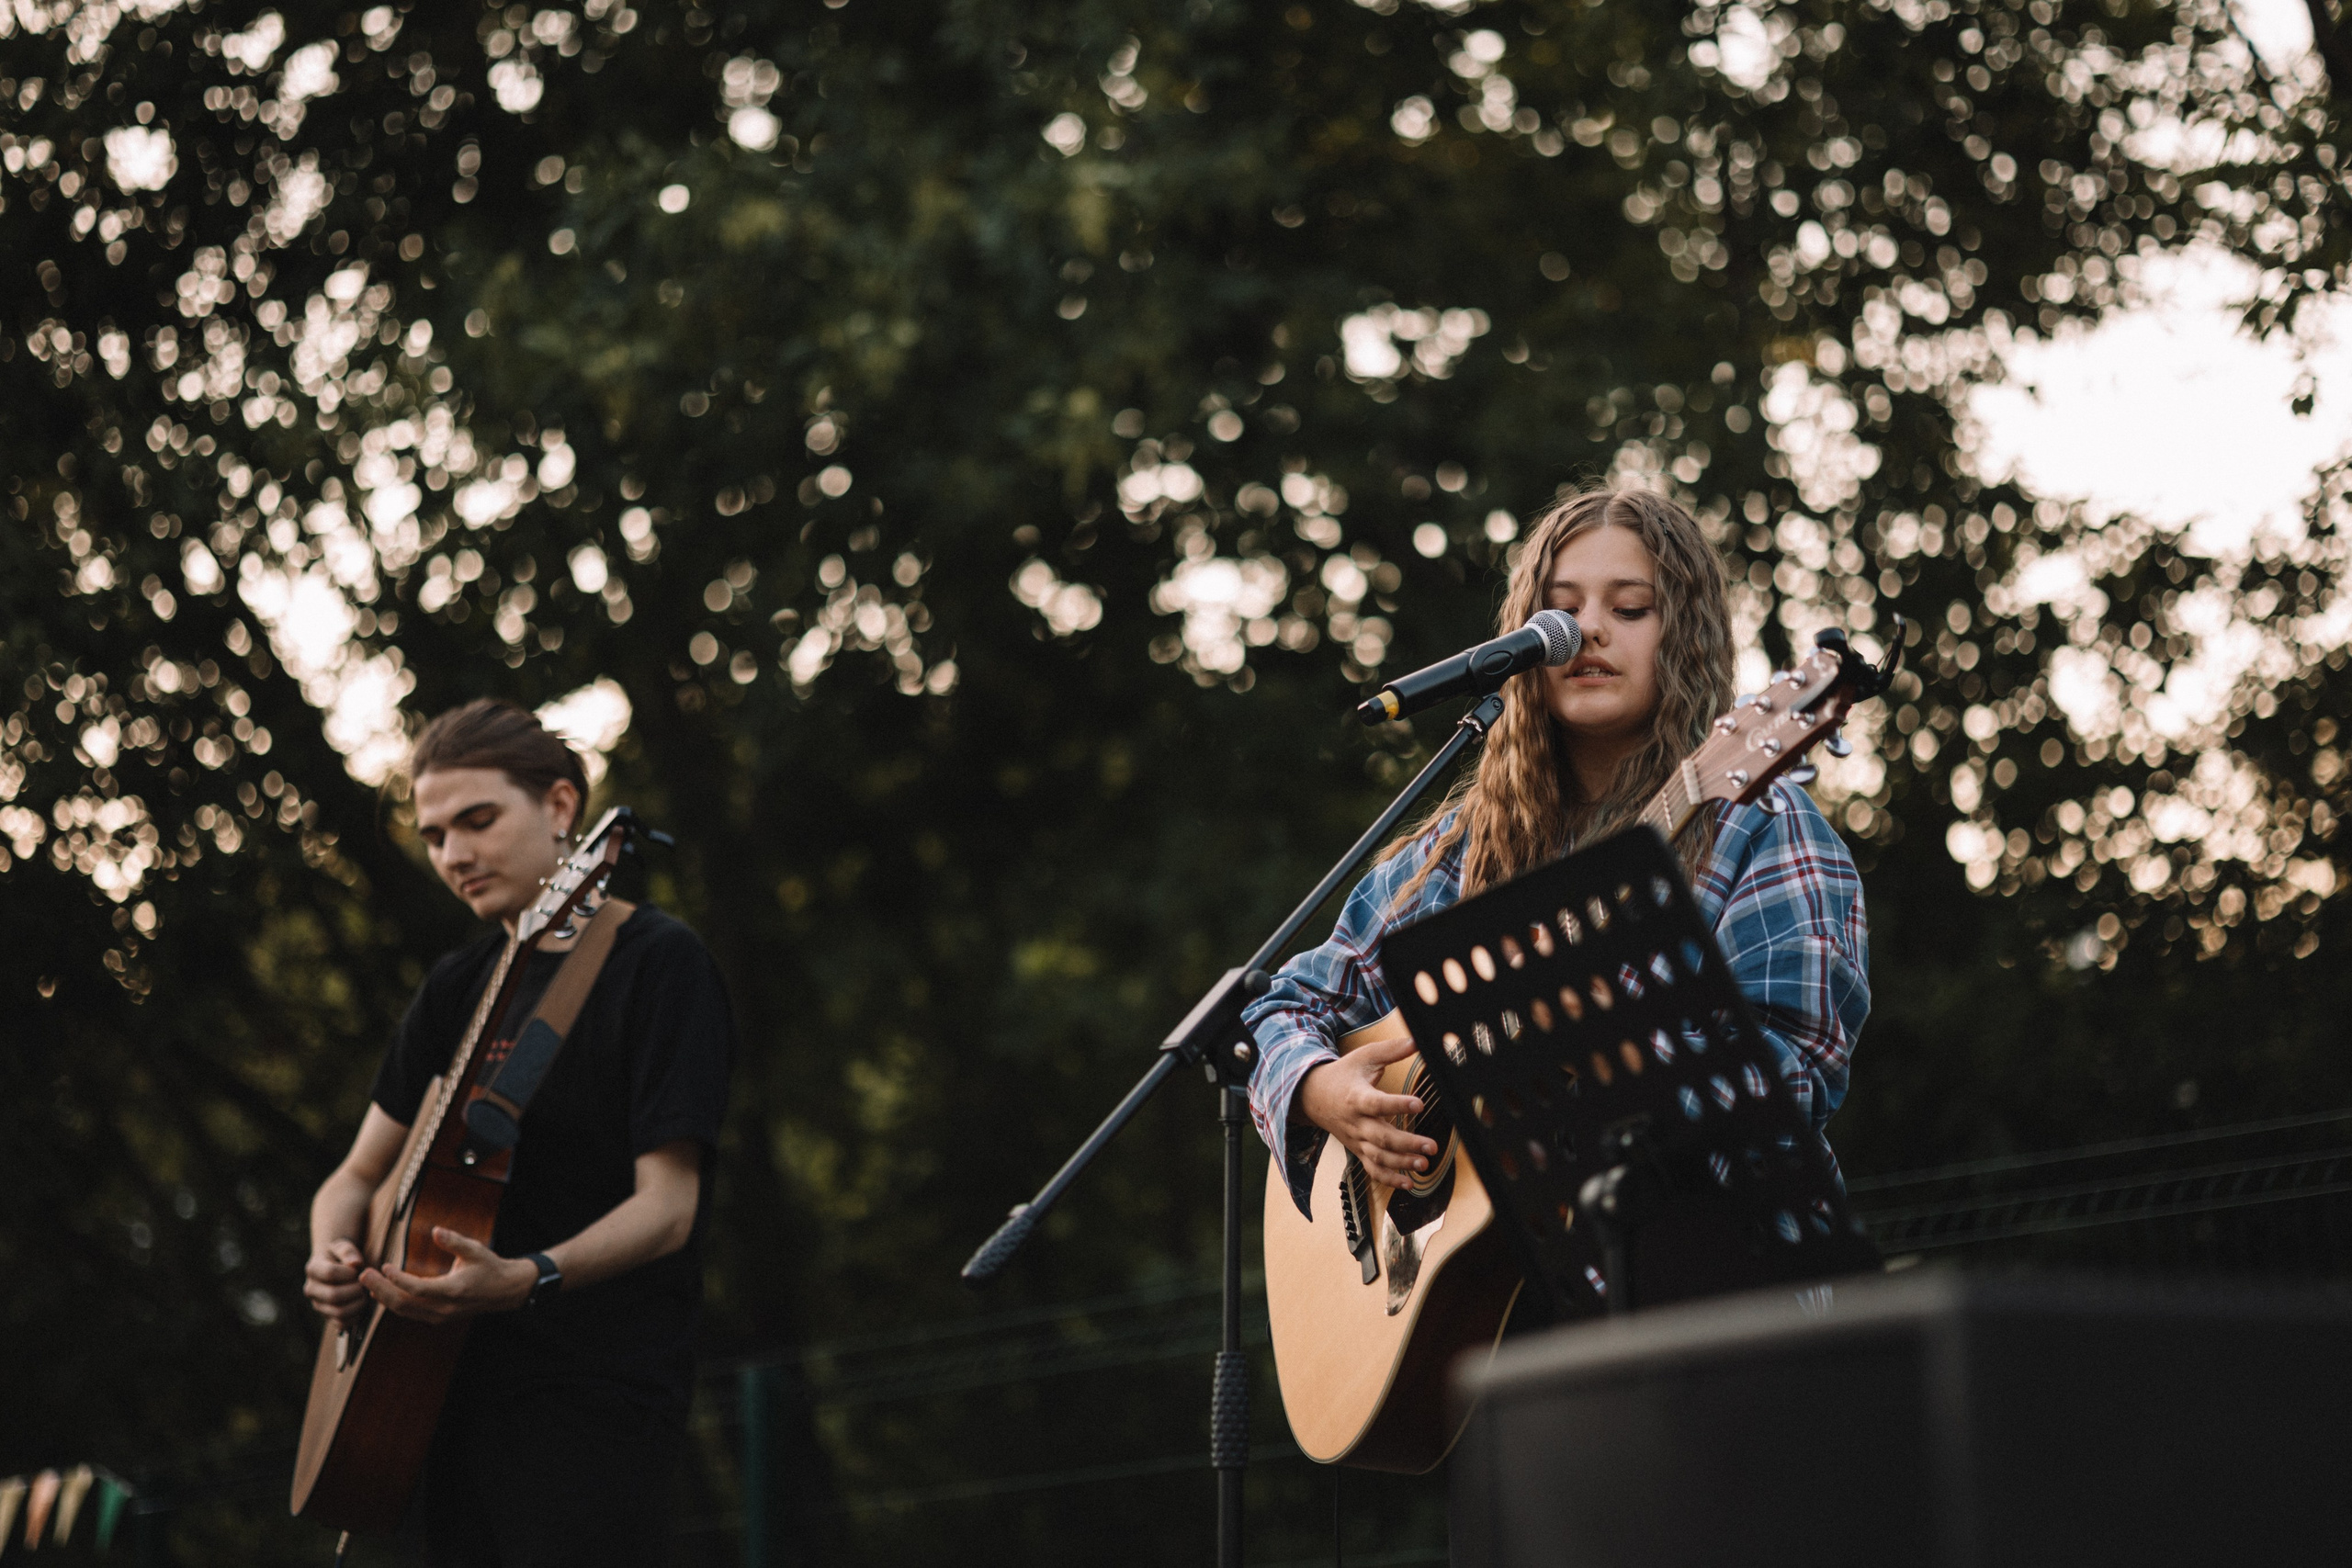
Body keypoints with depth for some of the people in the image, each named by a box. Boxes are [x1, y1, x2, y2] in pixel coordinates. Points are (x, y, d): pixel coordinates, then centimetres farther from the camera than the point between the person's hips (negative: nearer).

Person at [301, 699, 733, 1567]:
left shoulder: (659, 964, -7)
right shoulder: (458, 986, 15)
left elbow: (667, 1208, -13)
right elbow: (359, 1176, 20)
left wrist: (527, 1281, -30)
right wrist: (331, 1258, -4)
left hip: (596, 1400, -7)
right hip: (462, 1388, 7)